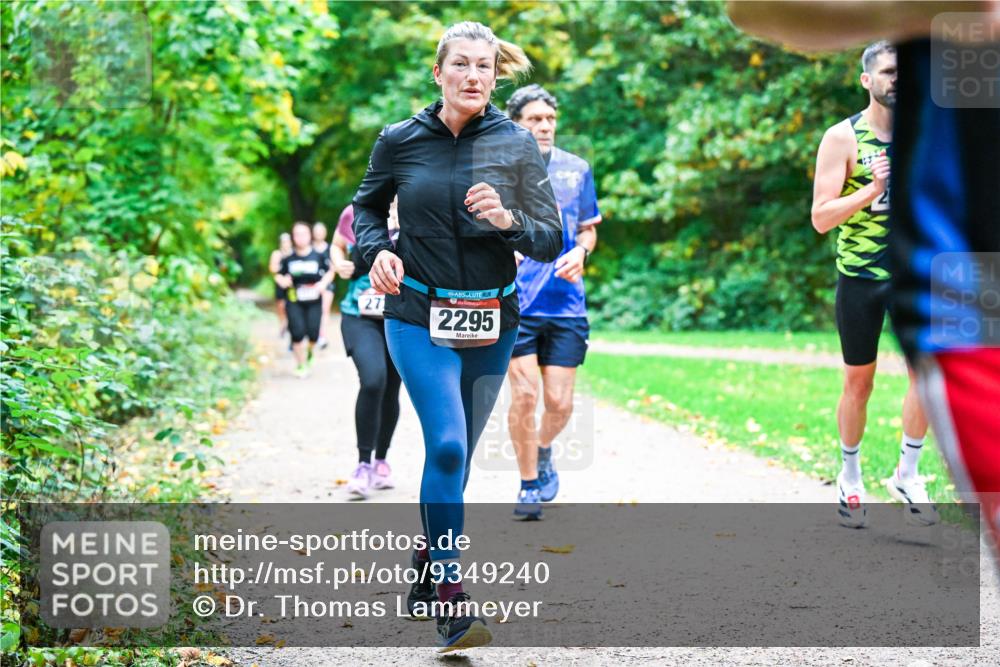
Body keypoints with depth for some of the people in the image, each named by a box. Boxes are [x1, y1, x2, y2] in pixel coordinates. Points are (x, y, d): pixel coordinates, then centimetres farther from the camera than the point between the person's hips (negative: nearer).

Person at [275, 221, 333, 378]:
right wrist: (283, 281, -14)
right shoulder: (288, 258, -2)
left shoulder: (319, 256, -4)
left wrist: (323, 283, -11)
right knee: (298, 332, -10)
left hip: (314, 301, 0)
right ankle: (301, 365, 10)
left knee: (313, 333, -8)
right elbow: (279, 275, 9)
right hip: (294, 302, 0)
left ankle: (309, 351, 30)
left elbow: (330, 271, 7)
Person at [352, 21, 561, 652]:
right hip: (419, 317, -2)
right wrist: (377, 250, -6)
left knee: (457, 452, 14)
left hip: (491, 321, 2)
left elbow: (551, 242, -1)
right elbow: (368, 207, 14)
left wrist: (508, 220, -21)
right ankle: (451, 595, -15)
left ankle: (427, 564, 36)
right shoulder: (400, 141, -3)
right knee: (447, 445, -19)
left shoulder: (518, 145, -2)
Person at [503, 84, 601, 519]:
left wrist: (579, 253, -4)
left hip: (566, 304, 2)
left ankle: (543, 452, 33)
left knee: (559, 402, 0)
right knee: (524, 393, -11)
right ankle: (529, 485, 7)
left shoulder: (577, 169, 8)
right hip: (515, 303, -2)